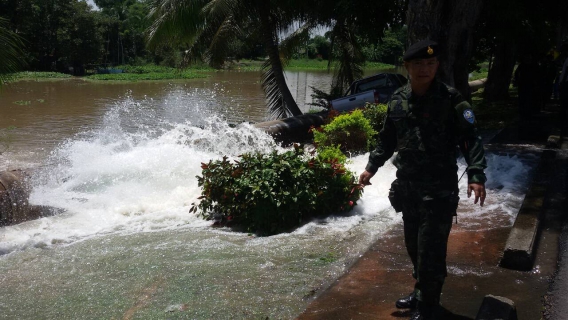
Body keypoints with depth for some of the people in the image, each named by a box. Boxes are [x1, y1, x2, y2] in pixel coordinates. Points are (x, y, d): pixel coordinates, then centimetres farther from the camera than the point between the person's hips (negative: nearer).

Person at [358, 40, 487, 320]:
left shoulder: (450, 99, -11)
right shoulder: (398, 99, 4)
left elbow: (470, 139, -13)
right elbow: (387, 139, 16)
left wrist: (476, 175, -24)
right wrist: (371, 167, 11)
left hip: (439, 189, -5)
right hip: (407, 185, 6)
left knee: (430, 250, -2)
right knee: (413, 245, 18)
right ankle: (420, 292, 37)